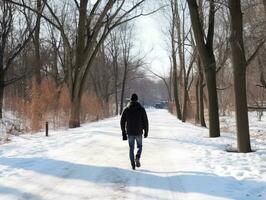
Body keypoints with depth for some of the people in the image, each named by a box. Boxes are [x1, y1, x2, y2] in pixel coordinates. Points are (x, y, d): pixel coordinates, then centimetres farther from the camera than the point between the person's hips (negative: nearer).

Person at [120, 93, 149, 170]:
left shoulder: (126, 109, 1)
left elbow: (122, 122, 2)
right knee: (139, 146, 18)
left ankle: (133, 164, 4)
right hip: (139, 132, -1)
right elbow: (145, 121, -4)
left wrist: (124, 133, 10)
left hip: (130, 133, 1)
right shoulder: (141, 109, -3)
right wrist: (146, 131, 6)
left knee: (131, 148, 12)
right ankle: (137, 158, -9)